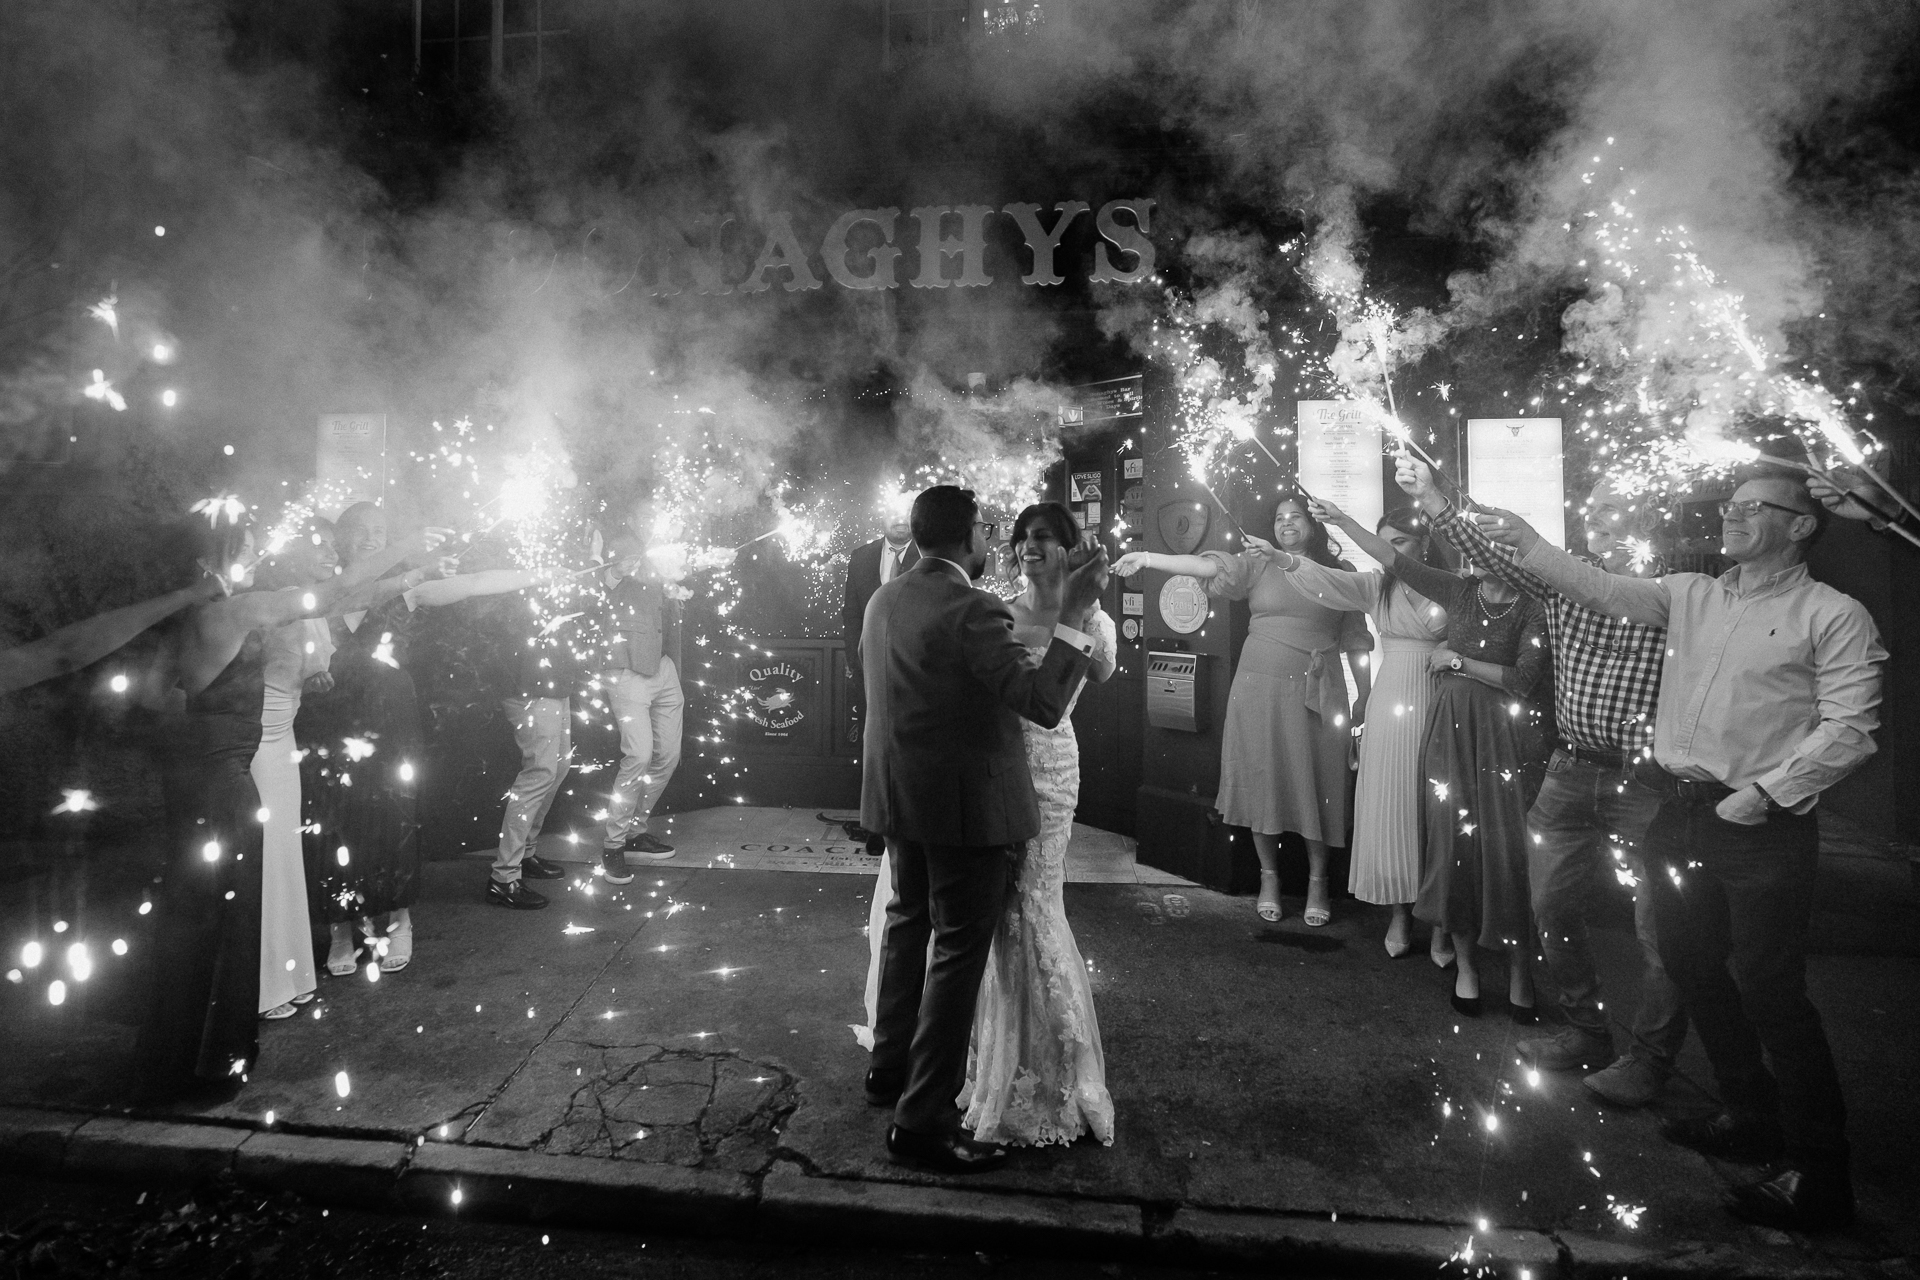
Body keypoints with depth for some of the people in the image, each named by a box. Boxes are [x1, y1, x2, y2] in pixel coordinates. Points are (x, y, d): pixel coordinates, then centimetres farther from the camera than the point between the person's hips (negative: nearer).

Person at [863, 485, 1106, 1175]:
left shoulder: (882, 600, 4)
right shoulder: (973, 610, -22)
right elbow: (1044, 703, -26)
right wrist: (1073, 615, -21)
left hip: (897, 798, 8)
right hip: (965, 805, -8)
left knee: (909, 924, 23)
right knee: (959, 951, 2)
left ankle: (892, 1068, 39)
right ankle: (923, 1119, 10)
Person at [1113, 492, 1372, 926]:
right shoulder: (1257, 564, 4)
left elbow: (1356, 640, 8)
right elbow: (1209, 566, -10)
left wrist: (1366, 695, 5)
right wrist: (1150, 559, -23)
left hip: (1318, 693, 0)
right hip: (1260, 687, 0)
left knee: (1316, 784, 3)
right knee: (1262, 780, 5)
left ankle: (1317, 881, 18)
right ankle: (1269, 877, 20)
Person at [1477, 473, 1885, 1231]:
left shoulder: (1834, 617, -4)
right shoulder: (1691, 596, 12)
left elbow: (1849, 729, -10)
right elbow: (1605, 592, 3)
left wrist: (1765, 792, -17)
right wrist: (1526, 544, -8)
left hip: (1764, 827, -6)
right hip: (1682, 811, 6)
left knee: (1770, 991, -4)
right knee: (1694, 969, 15)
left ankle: (1819, 1173, 11)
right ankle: (1751, 1118, 34)